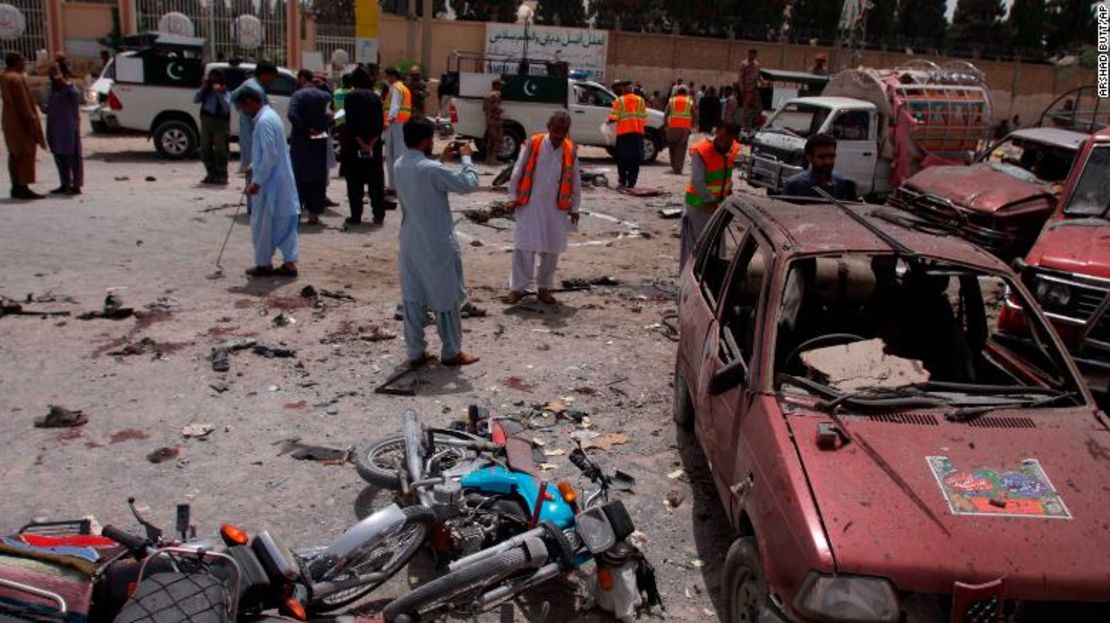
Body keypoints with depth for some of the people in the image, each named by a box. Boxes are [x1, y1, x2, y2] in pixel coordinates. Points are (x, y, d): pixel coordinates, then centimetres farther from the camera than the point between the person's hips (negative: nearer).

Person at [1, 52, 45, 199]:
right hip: (20, 122, -10)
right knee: (25, 154, -6)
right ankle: (23, 188, -6)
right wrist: (31, 120, -17)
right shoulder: (16, 78, -18)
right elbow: (23, 103, -19)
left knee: (15, 155, 13)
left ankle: (16, 187, 18)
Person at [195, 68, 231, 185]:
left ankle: (221, 175, 4)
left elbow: (226, 108, -18)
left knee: (220, 151, -4)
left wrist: (220, 93, -24)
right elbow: (195, 100, -2)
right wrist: (203, 87, -6)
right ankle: (211, 174, 19)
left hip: (220, 124, -6)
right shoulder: (206, 91, 11)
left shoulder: (225, 92, -3)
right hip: (206, 122, 6)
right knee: (205, 150, 8)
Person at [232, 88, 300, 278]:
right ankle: (289, 263, 11)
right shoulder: (269, 115, 13)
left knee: (262, 225, 3)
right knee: (284, 223, 9)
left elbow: (270, 155, -23)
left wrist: (256, 181, -20)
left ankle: (264, 264, 14)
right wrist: (254, 167, 20)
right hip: (280, 181, 9)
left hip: (270, 183, -9)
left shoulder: (264, 121, -18)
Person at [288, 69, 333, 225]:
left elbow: (292, 115, -21)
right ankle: (314, 213, 7)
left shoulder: (298, 95, -8)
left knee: (298, 176, 5)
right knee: (317, 178, 7)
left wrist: (306, 129, -14)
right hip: (320, 142, 3)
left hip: (301, 142, -3)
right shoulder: (326, 95, 5)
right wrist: (322, 127, 3)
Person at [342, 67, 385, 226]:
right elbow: (380, 124, -2)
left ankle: (356, 216, 3)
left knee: (355, 181, 3)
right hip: (374, 145, 3)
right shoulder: (376, 97, 5)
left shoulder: (351, 96, -6)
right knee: (376, 181, 8)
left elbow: (351, 123, -13)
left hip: (354, 145, -3)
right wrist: (372, 143, -6)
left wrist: (361, 143, -11)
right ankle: (378, 215, 7)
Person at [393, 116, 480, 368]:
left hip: (410, 244, 7)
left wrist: (441, 159, 17)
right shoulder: (431, 169, -24)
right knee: (447, 298, 8)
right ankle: (451, 352, 19)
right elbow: (469, 184, -15)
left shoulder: (399, 165, 0)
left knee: (412, 298, 12)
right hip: (438, 246, -7)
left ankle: (415, 352, 19)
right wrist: (466, 157, -1)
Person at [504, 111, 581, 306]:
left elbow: (575, 181, 7)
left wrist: (574, 207, 8)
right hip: (530, 206, -2)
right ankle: (517, 287, 7)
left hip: (557, 209, 2)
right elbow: (518, 171, 0)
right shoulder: (533, 144, -7)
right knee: (524, 246, -3)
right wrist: (514, 197, -1)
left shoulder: (571, 151, 0)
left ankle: (545, 288, 22)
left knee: (551, 249, 8)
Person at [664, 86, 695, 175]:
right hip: (685, 127, -1)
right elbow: (694, 116, 4)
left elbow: (665, 114, 1)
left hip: (673, 127, 1)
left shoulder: (671, 101, 10)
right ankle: (678, 168, -5)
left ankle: (674, 166, 14)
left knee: (672, 146, 15)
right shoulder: (690, 102, 9)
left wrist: (665, 124, 9)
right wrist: (692, 126, 13)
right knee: (681, 148, 0)